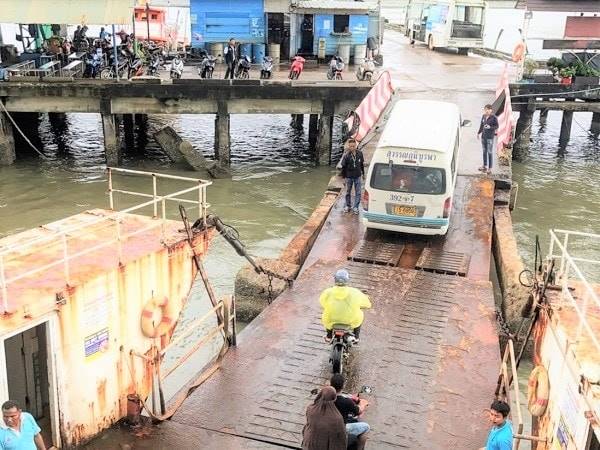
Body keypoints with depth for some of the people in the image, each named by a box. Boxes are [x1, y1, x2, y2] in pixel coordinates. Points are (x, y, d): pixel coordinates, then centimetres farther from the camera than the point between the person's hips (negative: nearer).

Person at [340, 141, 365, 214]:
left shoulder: (360, 154, -7)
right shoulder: (347, 156, -15)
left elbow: (362, 164, 7)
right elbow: (343, 166, -6)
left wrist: (363, 173, 13)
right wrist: (343, 176, -4)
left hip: (358, 176, 2)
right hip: (349, 176, -2)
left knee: (358, 192, 3)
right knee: (348, 192, 14)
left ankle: (355, 207, 14)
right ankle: (347, 205, 32)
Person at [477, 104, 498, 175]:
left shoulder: (494, 118, -12)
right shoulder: (483, 116, 4)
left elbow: (497, 126, -8)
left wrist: (490, 127, -24)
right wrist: (479, 133, 21)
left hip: (490, 137, -6)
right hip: (483, 136, 6)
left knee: (490, 152, -2)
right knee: (484, 151, 15)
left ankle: (490, 168, 3)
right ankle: (485, 166, 28)